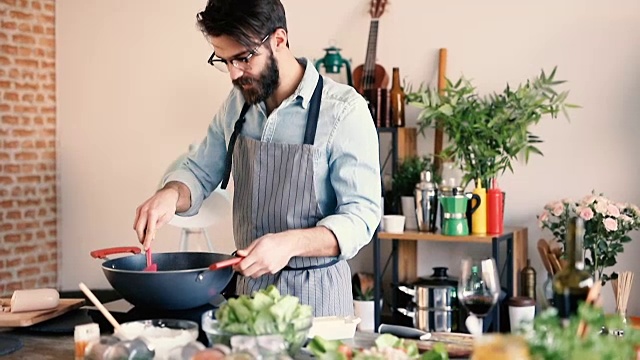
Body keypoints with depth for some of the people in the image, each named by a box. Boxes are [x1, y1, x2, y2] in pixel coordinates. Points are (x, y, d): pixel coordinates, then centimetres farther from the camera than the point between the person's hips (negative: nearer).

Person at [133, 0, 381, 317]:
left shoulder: (344, 110, -16)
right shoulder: (236, 104, 2)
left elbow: (360, 216, -18)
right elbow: (200, 173, 12)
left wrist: (290, 243, -33)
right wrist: (171, 193, -11)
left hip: (315, 294, -5)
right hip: (248, 286, 5)